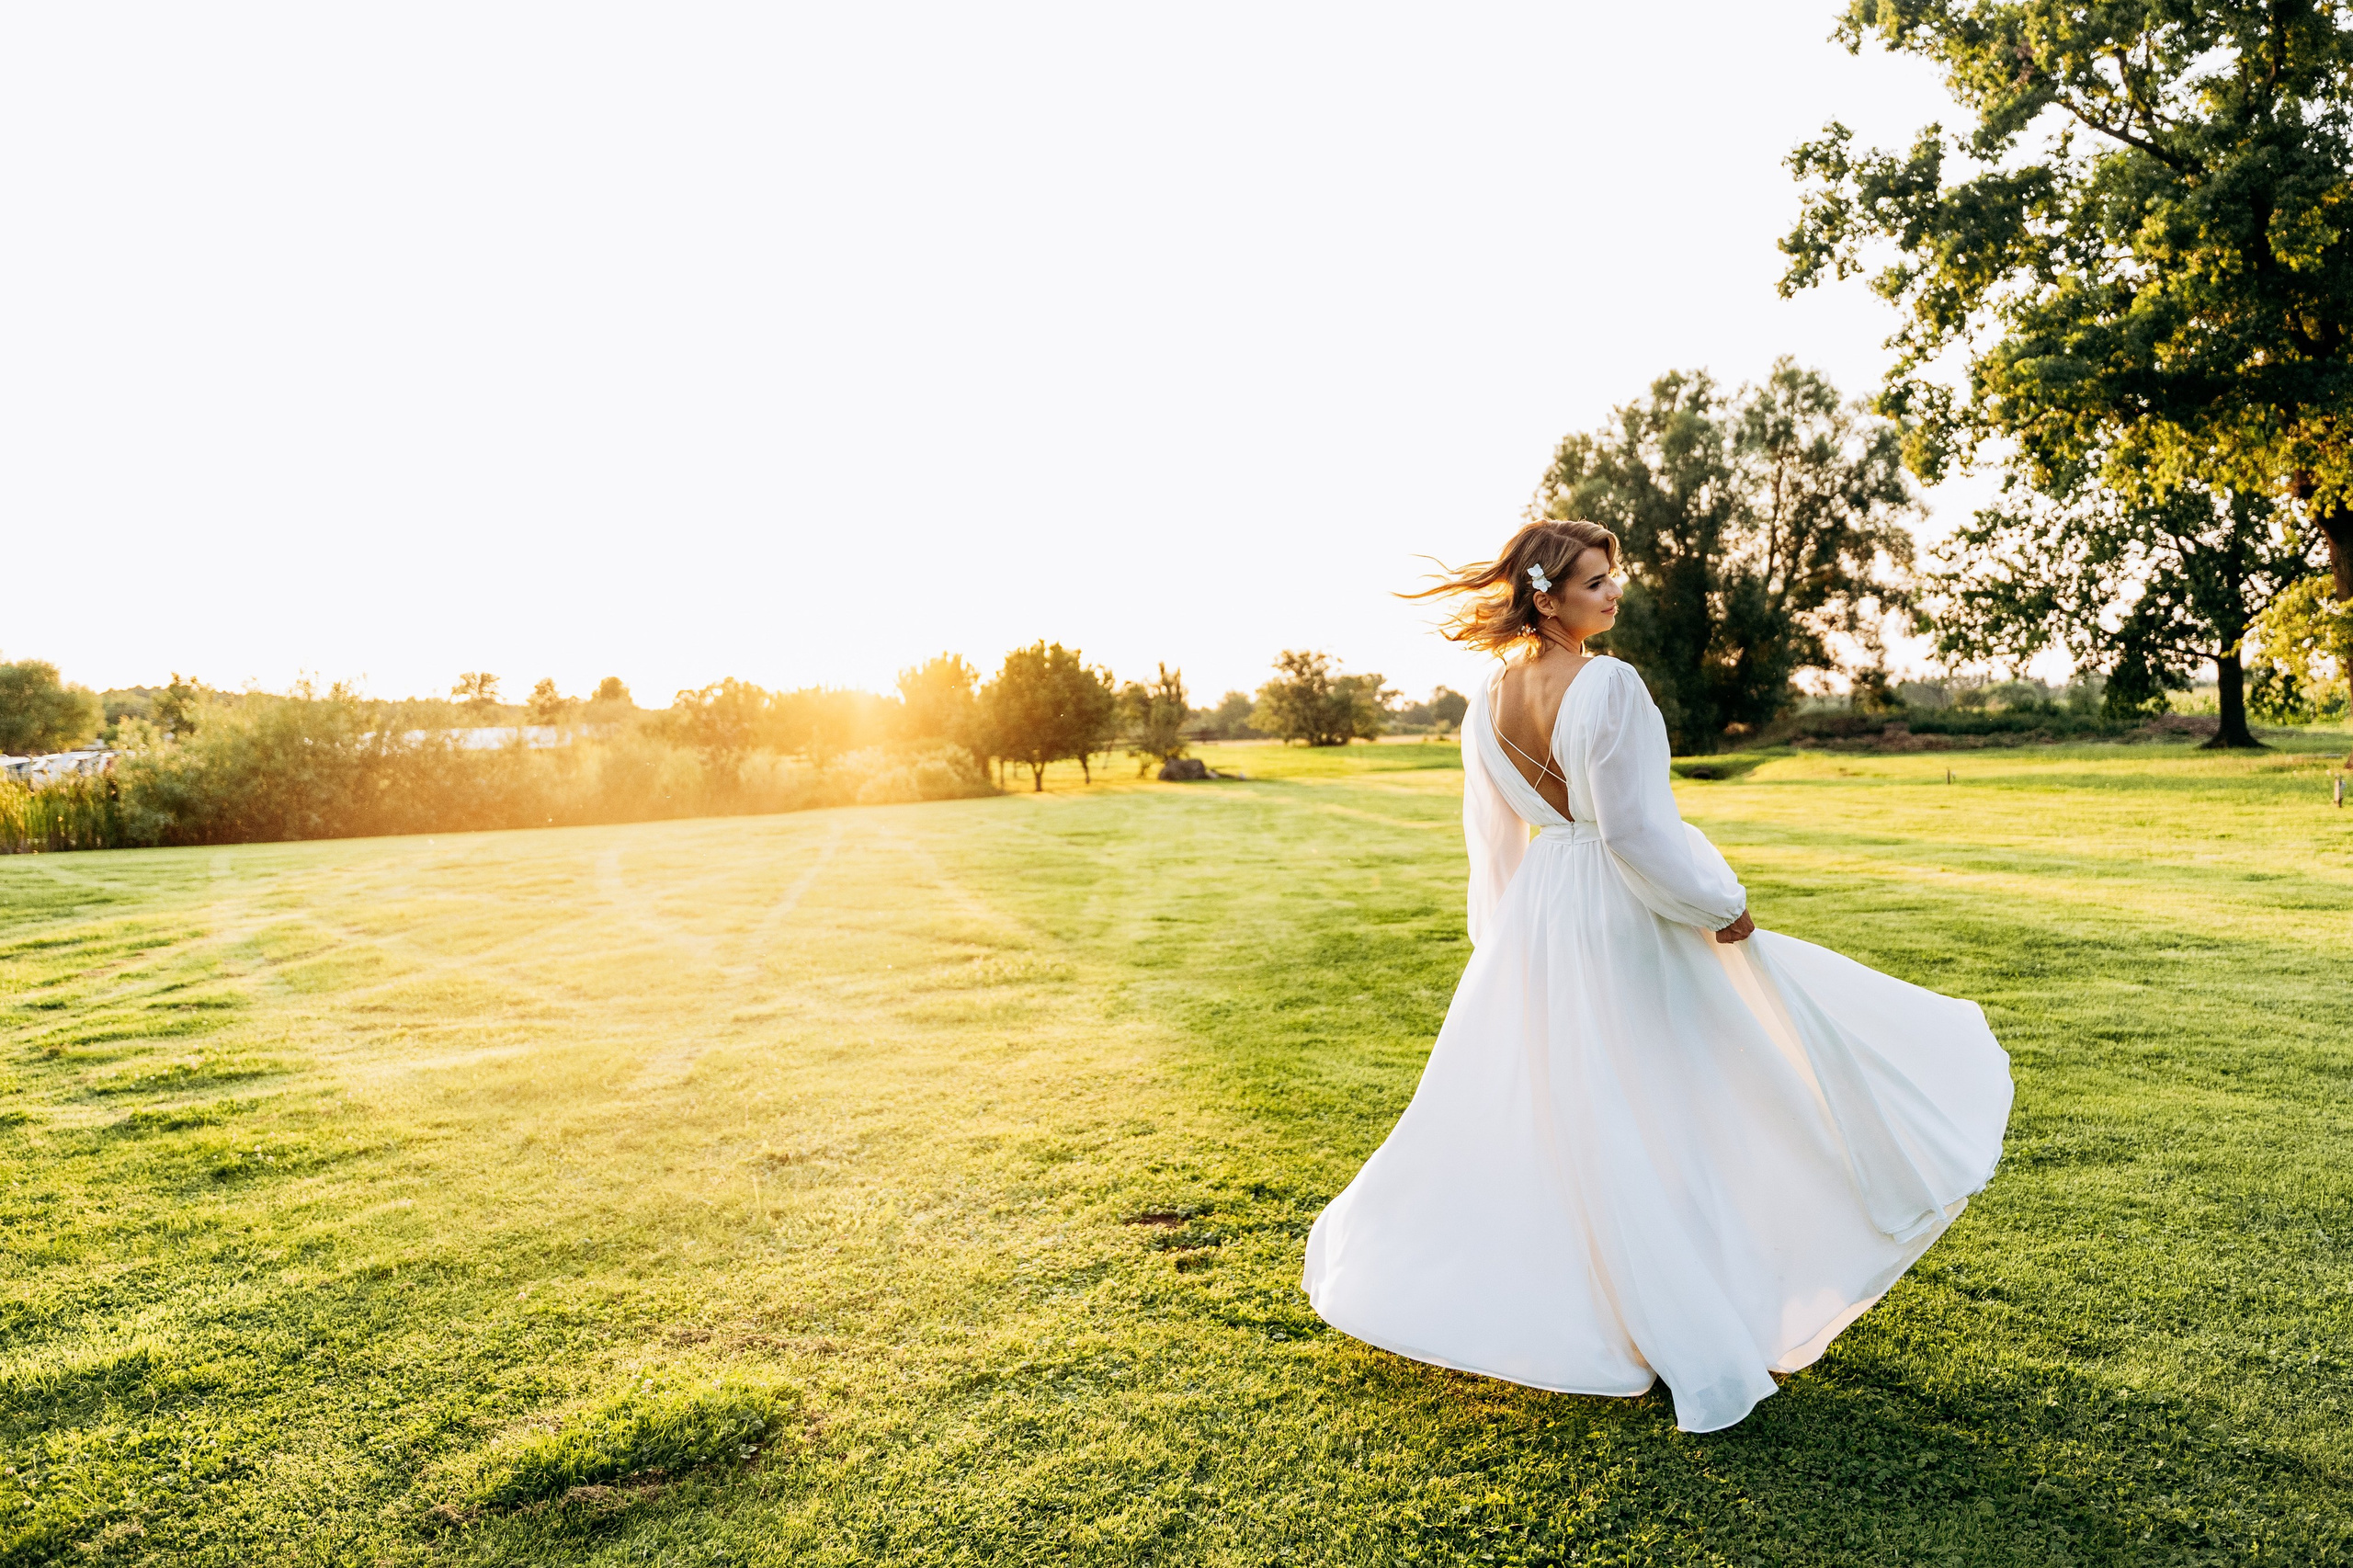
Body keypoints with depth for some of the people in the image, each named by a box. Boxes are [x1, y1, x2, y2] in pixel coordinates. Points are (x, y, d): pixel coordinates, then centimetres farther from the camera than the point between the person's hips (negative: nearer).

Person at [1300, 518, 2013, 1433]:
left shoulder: (1490, 700, 2)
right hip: (1621, 918, -6)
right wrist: (1721, 908, -8)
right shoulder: (1608, 685, -19)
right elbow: (1636, 826, -21)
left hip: (1533, 919, 7)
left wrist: (1510, 939, 22)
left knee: (1529, 1106, 20)